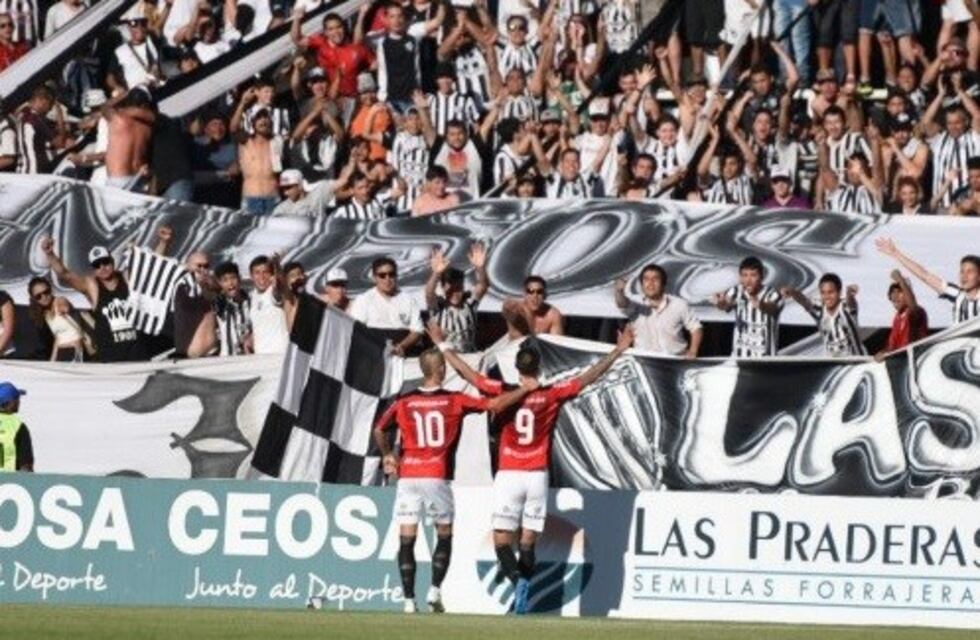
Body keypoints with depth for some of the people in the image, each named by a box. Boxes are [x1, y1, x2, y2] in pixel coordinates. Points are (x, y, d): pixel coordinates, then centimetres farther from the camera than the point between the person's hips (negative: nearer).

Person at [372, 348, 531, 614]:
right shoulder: (455, 401, -3)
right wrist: (525, 389, 10)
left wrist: (388, 454, 34)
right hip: (437, 479, -1)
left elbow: (379, 430, 16)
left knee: (406, 540, 2)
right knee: (444, 537, 14)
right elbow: (496, 405, -3)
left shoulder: (404, 402, 2)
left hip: (408, 477, 1)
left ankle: (409, 599, -3)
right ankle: (435, 590, 0)